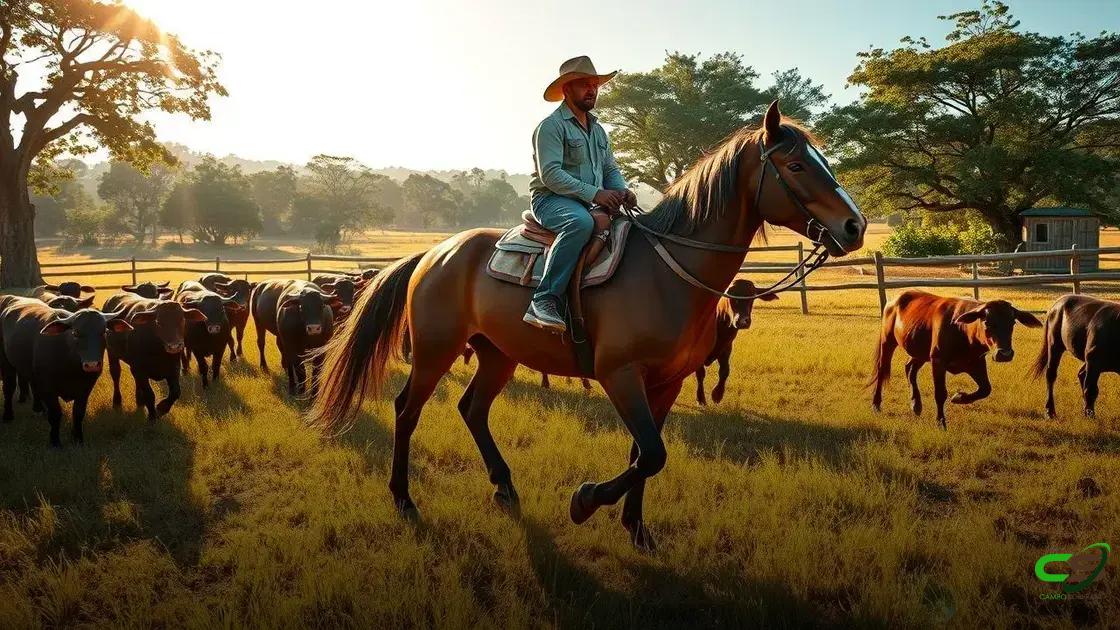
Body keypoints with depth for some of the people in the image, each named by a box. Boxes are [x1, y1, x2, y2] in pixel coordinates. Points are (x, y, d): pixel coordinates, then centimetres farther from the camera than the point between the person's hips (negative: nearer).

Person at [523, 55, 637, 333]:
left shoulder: (598, 130, 22)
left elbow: (611, 170, 23)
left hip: (591, 204, 8)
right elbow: (550, 175, -16)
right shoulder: (551, 126, -5)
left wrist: (623, 191, -2)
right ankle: (544, 300, -41)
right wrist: (593, 193, -24)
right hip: (551, 200, -8)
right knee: (581, 222, -40)